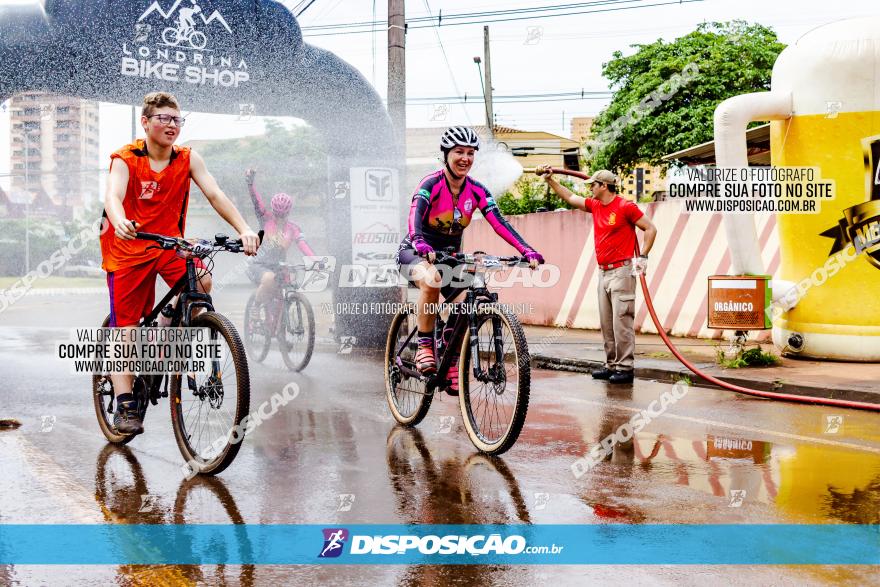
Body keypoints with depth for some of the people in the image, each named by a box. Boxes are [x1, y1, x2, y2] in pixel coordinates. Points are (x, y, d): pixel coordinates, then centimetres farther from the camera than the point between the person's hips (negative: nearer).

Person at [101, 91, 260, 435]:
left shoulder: (188, 159, -4)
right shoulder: (125, 159, -12)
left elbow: (214, 194, -15)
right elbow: (113, 196, -28)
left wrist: (244, 229, -31)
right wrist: (120, 222, -52)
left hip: (169, 244, 2)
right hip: (128, 249, -2)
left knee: (202, 281, -26)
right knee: (125, 328, -2)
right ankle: (125, 406, 5)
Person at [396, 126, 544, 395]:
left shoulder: (476, 191, -6)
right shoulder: (431, 184, -20)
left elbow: (500, 223, -15)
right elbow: (415, 219, -36)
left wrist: (528, 251, -29)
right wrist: (422, 246, -57)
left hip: (449, 257, 5)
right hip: (415, 254, -5)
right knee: (432, 279, -38)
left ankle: (452, 364, 4)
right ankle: (424, 346, -24)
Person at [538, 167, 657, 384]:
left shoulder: (625, 207, -9)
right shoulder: (595, 206, 12)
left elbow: (651, 229, -6)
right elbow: (570, 197, 22)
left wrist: (643, 257, -11)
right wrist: (550, 180, 20)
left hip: (621, 271, -8)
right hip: (603, 272, 8)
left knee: (621, 321, -9)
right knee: (606, 323, 9)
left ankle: (625, 368, -7)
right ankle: (611, 365, 14)